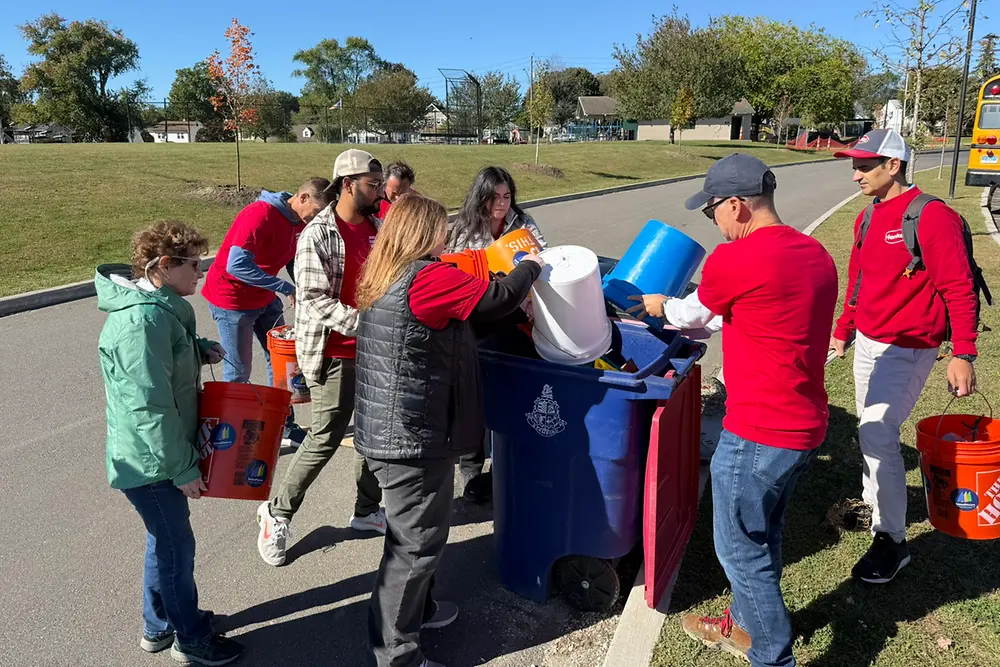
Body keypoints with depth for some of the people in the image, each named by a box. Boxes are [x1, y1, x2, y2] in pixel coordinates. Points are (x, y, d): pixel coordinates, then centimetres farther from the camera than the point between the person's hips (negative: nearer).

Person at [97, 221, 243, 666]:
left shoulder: (158, 307, 4)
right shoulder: (143, 320, -27)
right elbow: (151, 407, -27)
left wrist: (199, 350, 0)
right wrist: (184, 469, -20)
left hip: (157, 455, 10)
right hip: (150, 461, -10)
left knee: (165, 541, 23)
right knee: (176, 548, 7)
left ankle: (160, 626, 42)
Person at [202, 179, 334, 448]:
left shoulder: (298, 221, 0)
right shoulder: (260, 214, -25)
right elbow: (237, 265, -33)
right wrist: (287, 289, -33)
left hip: (265, 298, 8)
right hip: (232, 297, -8)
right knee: (239, 370, 0)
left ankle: (284, 428, 20)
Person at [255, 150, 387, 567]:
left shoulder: (377, 227, 6)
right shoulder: (318, 235, -14)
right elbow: (313, 301, -20)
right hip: (335, 352, -6)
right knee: (326, 438, 1)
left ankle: (368, 510, 33)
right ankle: (277, 514, 22)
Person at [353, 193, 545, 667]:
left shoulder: (384, 279, 10)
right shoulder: (427, 277, -20)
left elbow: (454, 318, 18)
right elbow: (498, 298, -20)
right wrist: (530, 267, 0)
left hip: (388, 430, 10)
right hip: (414, 436, -10)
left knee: (415, 532, 26)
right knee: (416, 543, 4)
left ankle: (417, 607, 46)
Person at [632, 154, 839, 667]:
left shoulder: (734, 259, -20)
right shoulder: (816, 254, 5)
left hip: (758, 434, -9)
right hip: (806, 426, 9)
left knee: (741, 547, 9)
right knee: (763, 533, 24)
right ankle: (746, 626, 44)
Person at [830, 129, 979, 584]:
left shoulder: (931, 217, -16)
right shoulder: (869, 218, 9)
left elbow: (959, 289, -17)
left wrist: (963, 355, -21)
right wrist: (842, 332, 22)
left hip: (907, 348, -8)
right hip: (867, 341, 8)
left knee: (878, 434, -12)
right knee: (870, 429, 17)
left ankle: (891, 541, 0)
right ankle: (874, 503, 37)